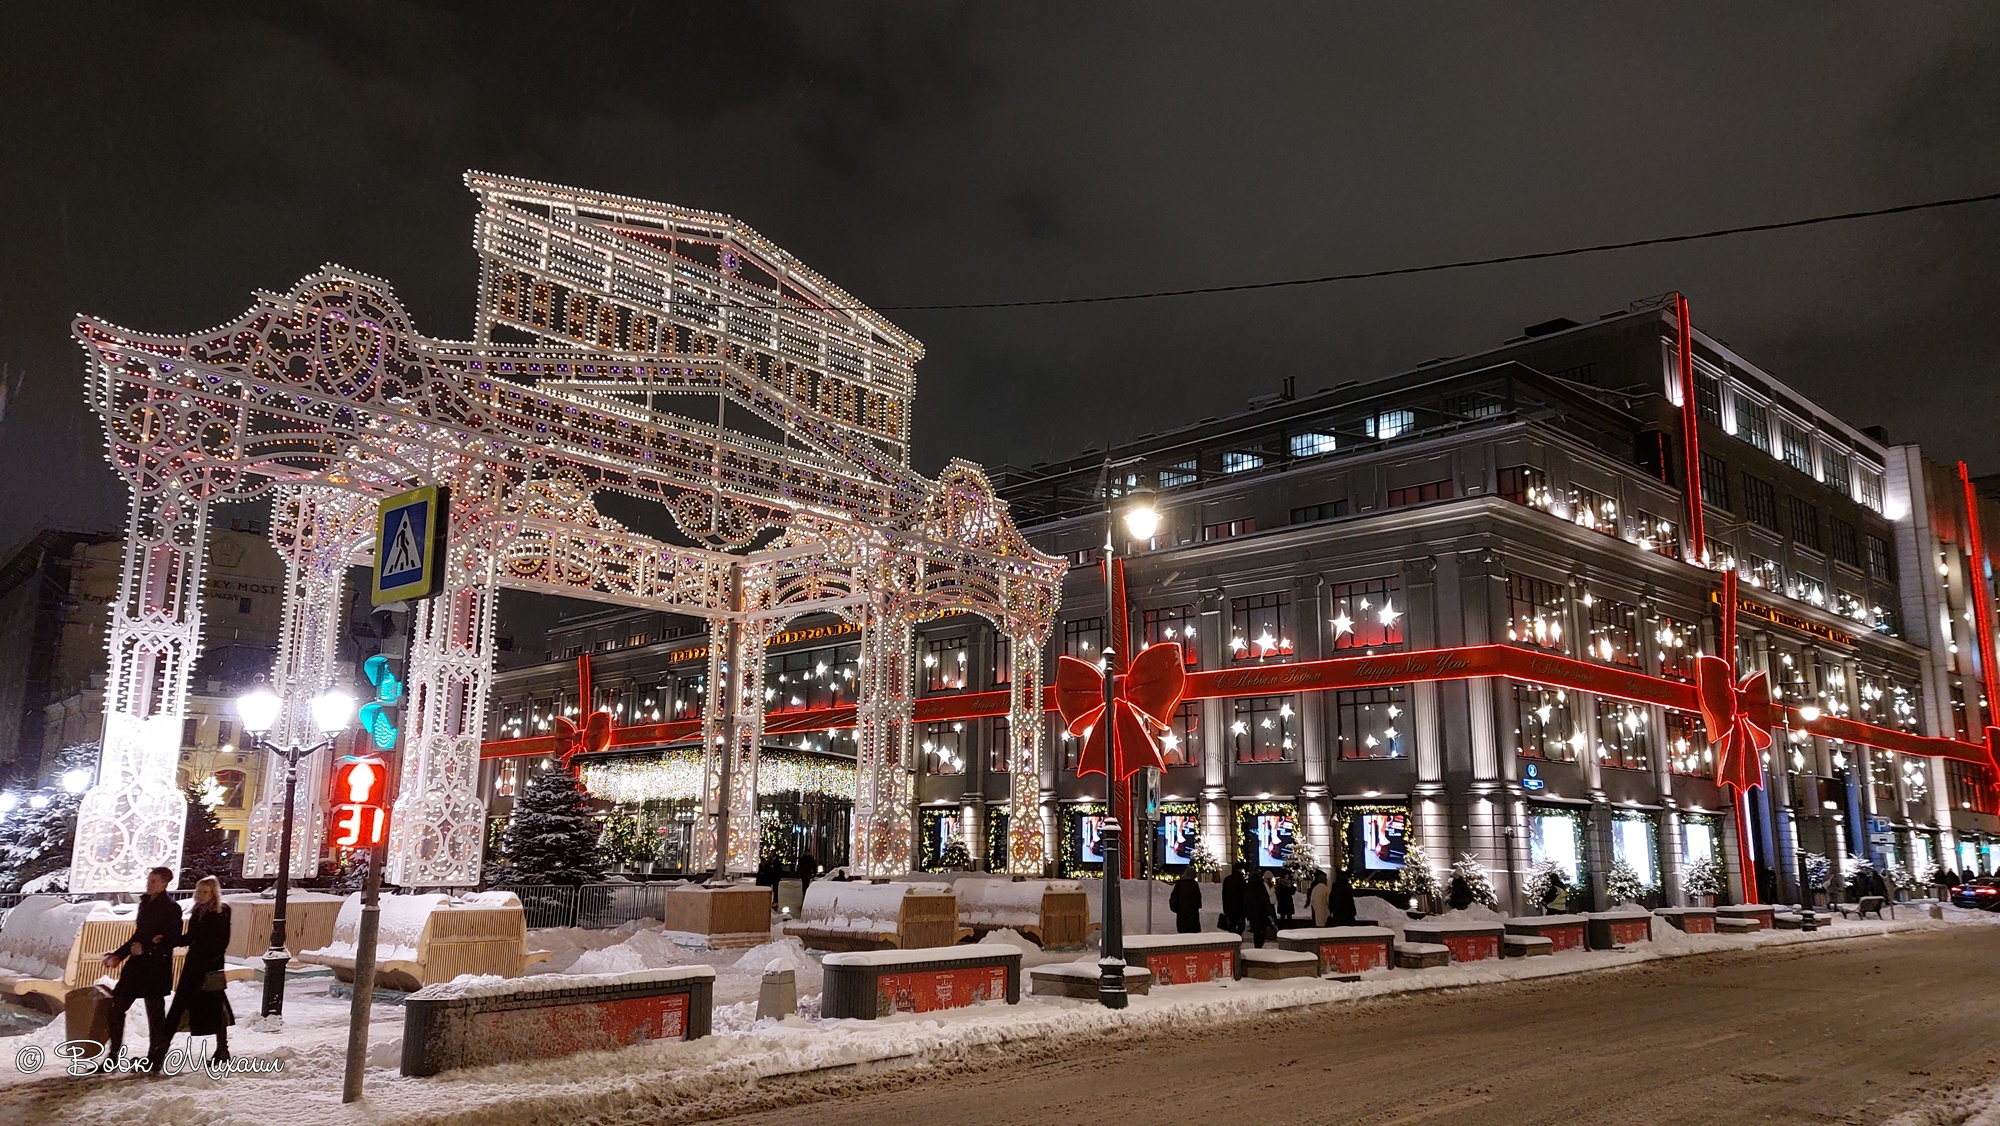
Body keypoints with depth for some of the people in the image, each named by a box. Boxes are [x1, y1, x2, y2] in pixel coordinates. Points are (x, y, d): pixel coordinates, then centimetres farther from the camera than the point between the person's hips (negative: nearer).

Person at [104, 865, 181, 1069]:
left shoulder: (171, 907, -10)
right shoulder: (146, 903, 13)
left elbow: (174, 939, -15)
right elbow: (138, 936, 20)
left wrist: (146, 948, -19)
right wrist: (119, 955, 14)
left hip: (156, 966, -8)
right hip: (136, 963, 8)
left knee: (154, 1010, 1)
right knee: (117, 1005, 6)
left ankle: (154, 1058, 10)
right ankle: (113, 1056, 15)